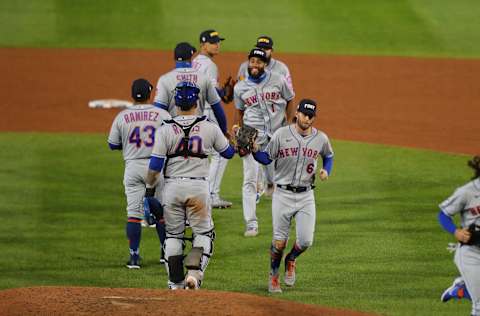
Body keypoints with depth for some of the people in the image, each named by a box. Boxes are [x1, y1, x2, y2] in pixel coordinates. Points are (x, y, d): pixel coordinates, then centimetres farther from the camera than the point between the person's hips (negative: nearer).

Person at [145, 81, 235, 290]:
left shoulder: (165, 130, -7)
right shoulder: (210, 128, -5)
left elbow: (155, 164, -8)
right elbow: (228, 153, 9)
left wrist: (150, 187, 7)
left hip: (172, 187, 0)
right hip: (199, 187, 0)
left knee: (173, 235, 12)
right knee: (203, 233, 10)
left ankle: (175, 282, 12)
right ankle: (194, 273, -11)